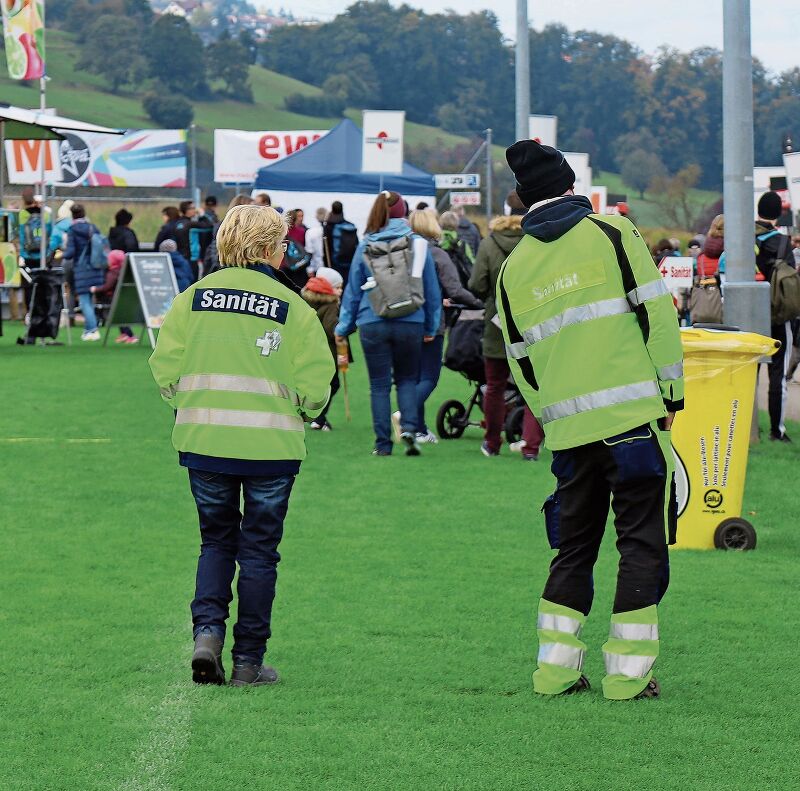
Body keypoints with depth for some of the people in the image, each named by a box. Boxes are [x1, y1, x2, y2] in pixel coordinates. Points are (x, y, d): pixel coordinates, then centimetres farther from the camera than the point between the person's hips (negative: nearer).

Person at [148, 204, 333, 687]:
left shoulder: (193, 298, 1)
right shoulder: (292, 307, -6)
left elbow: (166, 368, -1)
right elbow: (315, 384, -9)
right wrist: (300, 413, 12)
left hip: (203, 442, 2)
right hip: (270, 445, -2)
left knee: (216, 540, 18)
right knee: (259, 550, 8)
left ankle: (207, 631, -3)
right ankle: (249, 662, 10)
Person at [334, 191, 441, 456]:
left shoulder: (365, 247, 1)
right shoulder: (418, 244, 0)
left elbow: (352, 290, 6)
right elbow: (432, 288, 5)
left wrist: (344, 327, 14)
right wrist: (431, 326, 15)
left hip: (373, 324, 0)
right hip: (410, 323, 0)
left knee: (379, 385, 7)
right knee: (407, 379, 15)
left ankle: (383, 443, 7)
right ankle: (409, 427, -8)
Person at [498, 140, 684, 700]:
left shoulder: (514, 267, 11)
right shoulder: (611, 233, -1)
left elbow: (521, 360, 14)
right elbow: (656, 315, -5)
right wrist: (671, 391, 1)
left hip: (569, 428, 4)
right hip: (634, 415, -4)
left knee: (575, 545, 16)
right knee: (643, 542, 2)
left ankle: (556, 667, 13)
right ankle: (628, 672, -2)